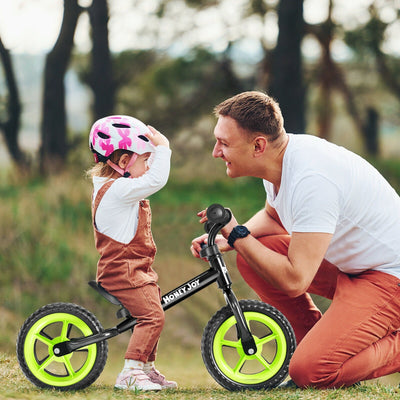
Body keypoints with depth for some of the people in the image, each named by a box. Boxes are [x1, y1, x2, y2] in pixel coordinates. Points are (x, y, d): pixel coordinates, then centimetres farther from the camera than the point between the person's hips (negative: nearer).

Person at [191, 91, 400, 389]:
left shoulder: (311, 179, -30)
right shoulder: (282, 158, -1)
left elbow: (294, 281, -31)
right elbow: (274, 218, 22)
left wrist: (238, 235, -19)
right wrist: (226, 240, 2)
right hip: (348, 263, 9)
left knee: (309, 372, -21)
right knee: (250, 259, 1)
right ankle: (318, 341, 12)